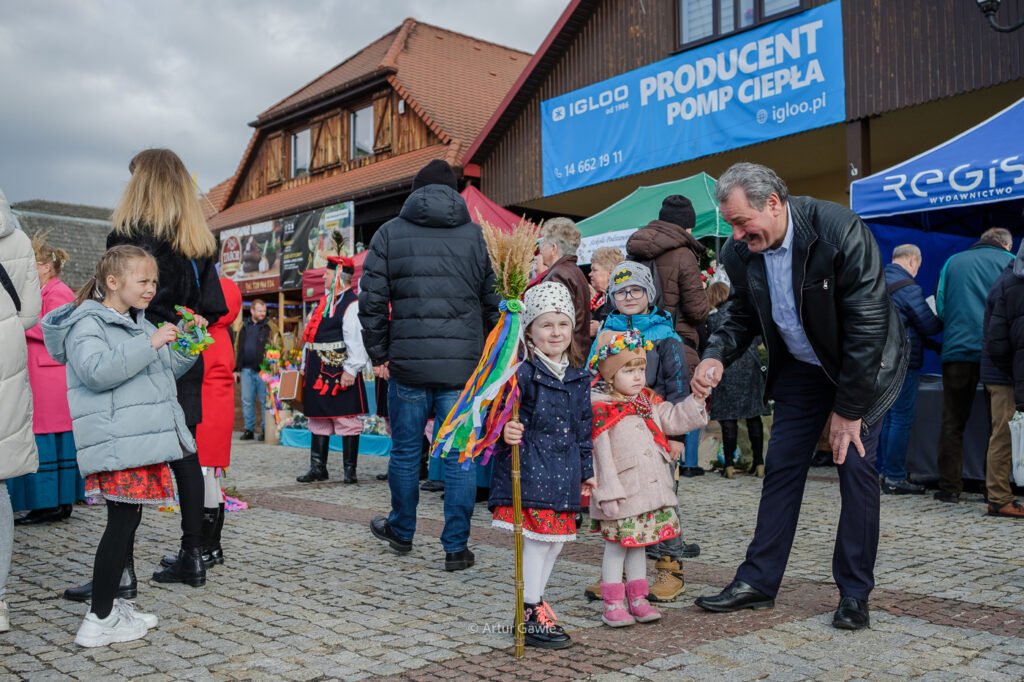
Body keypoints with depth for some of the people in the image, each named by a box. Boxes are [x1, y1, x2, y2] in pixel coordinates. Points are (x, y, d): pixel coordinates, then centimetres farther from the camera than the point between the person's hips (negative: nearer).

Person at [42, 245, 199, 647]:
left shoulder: (138, 324, 19)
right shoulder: (87, 323, -7)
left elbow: (166, 369, 28)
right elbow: (97, 371, -25)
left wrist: (186, 344, 10)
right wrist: (150, 344, -25)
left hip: (142, 440, 9)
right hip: (116, 445, -9)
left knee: (128, 521, 13)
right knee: (122, 523, -9)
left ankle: (111, 603, 24)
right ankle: (99, 622, -2)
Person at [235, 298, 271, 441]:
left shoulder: (268, 328, 0)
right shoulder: (245, 328, 14)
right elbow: (239, 350, 15)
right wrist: (237, 369, 10)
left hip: (262, 370, -4)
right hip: (247, 369, 4)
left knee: (264, 401, 0)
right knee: (247, 401, 5)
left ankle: (266, 430, 6)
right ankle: (249, 429, 12)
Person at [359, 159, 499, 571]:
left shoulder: (390, 233, 4)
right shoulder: (474, 235, 7)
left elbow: (372, 299, 0)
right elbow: (491, 302, 9)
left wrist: (379, 354, 8)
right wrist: (485, 357, 19)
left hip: (408, 362, 0)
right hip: (463, 365, 0)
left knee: (405, 451, 14)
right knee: (460, 456, 5)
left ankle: (401, 532, 32)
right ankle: (456, 547, 9)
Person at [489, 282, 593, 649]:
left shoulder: (580, 377, 9)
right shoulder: (524, 373, -13)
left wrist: (587, 470, 19)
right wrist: (507, 433, -39)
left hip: (564, 470, 7)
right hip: (531, 467, -7)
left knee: (557, 539, 14)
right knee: (536, 540, -2)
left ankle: (535, 601, 32)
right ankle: (530, 616, 13)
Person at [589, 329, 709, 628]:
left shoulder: (650, 403, 10)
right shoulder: (602, 412, -14)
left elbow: (674, 420, 7)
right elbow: (602, 456, -17)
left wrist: (696, 398, -4)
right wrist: (608, 494, -20)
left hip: (651, 489, 7)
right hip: (621, 493, -7)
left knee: (638, 543, 16)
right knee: (617, 545, 3)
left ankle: (638, 598, 26)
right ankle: (613, 603, 12)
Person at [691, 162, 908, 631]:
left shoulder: (840, 232, -30)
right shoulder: (741, 251, -14)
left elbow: (867, 325, -26)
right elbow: (741, 314, 2)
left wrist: (847, 408, -21)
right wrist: (717, 356, -20)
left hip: (863, 366, -4)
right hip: (801, 368, 5)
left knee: (856, 468, -5)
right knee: (781, 468, 4)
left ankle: (854, 594, 8)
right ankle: (758, 582, 12)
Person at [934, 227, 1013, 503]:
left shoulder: (953, 262, 12)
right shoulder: (1010, 262, 6)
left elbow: (939, 307, 9)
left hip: (957, 351, 1)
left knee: (952, 423, 7)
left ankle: (949, 488, 4)